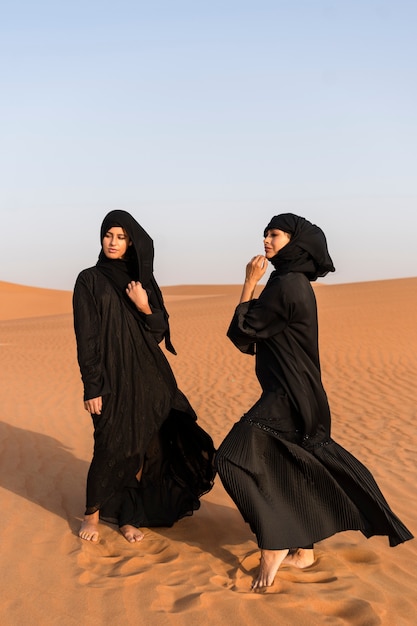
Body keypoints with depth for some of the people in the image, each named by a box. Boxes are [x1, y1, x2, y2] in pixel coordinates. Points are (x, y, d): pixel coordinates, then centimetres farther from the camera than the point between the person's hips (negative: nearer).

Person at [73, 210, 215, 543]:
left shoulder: (144, 280, 9)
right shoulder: (90, 280, -3)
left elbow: (160, 331, 6)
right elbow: (86, 338, -7)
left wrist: (145, 308, -14)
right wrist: (92, 387, -13)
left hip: (148, 377, 4)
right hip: (112, 377, -4)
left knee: (143, 448, 3)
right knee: (112, 447, -1)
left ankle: (128, 516, 16)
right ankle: (92, 514, 19)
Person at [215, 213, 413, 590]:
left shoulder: (287, 285, -19)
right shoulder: (293, 283, 12)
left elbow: (242, 331, -13)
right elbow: (251, 340, 17)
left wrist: (250, 284, -7)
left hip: (288, 397, -10)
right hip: (292, 392, 10)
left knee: (234, 459, -9)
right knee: (290, 472, 16)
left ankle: (273, 545, -3)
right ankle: (303, 551, 25)